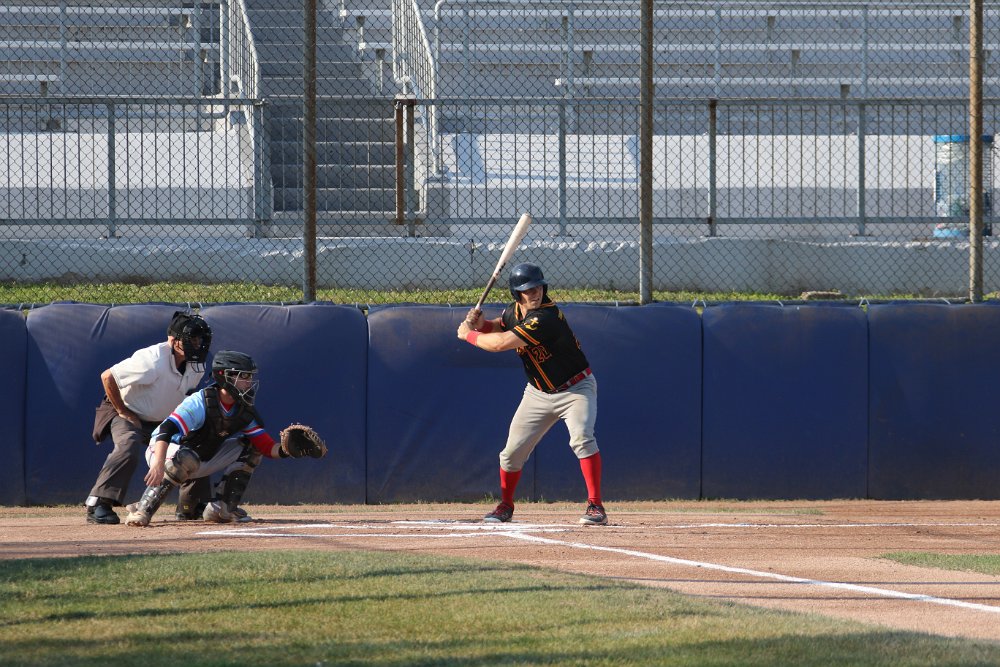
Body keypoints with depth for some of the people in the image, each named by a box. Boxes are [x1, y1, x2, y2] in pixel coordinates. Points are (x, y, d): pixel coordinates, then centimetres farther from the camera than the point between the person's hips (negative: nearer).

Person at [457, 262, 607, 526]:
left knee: (581, 438, -29)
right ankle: (505, 506, 26)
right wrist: (479, 324, -4)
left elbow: (500, 344, -32)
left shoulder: (545, 318, -31)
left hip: (576, 388, -7)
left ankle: (596, 507, -26)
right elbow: (499, 327, 19)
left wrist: (468, 334, -15)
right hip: (538, 393, 7)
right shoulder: (514, 312, -5)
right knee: (513, 449, 4)